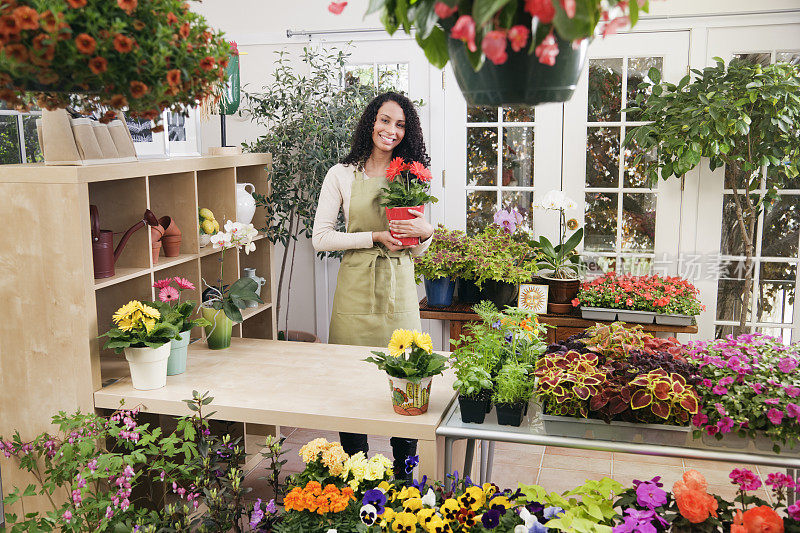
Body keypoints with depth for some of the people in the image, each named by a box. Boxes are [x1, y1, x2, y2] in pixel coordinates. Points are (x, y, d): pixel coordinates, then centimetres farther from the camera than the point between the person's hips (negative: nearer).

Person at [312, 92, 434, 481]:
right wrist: (376, 236, -12)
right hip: (356, 288, -2)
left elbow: (415, 251, 14)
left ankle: (404, 474, 20)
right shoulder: (343, 175, 3)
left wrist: (426, 232, -9)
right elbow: (320, 238, -4)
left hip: (399, 288, 2)